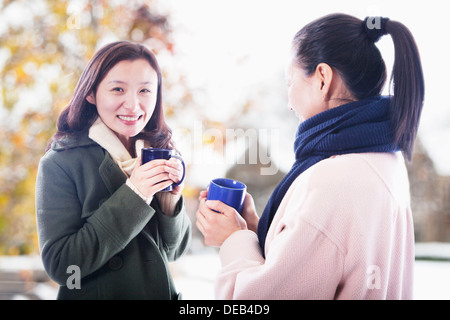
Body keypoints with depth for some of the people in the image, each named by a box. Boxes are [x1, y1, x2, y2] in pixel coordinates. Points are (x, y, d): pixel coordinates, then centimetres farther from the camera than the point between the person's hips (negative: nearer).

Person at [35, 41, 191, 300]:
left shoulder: (160, 153, -4)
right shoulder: (60, 162, -17)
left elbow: (173, 250, 0)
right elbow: (59, 264, -22)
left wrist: (171, 199, -19)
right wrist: (132, 197, -26)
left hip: (161, 291, 4)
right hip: (95, 293, -4)